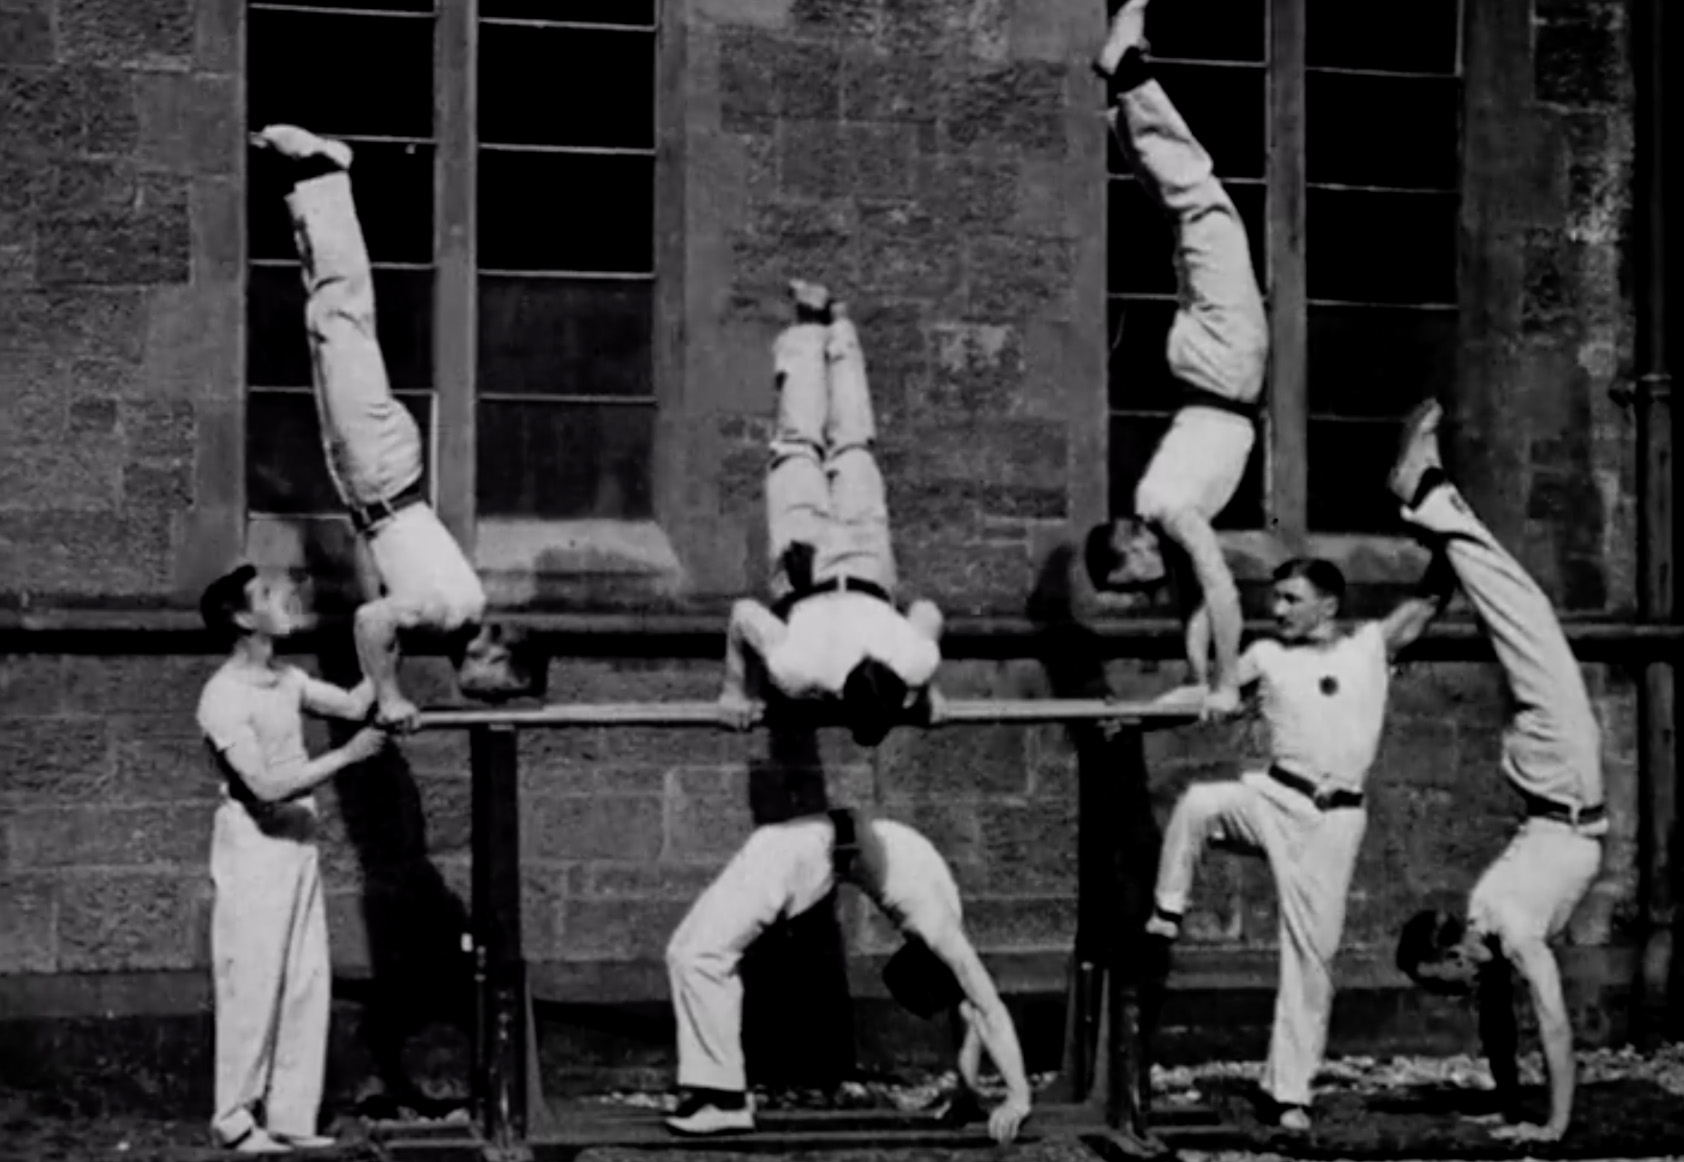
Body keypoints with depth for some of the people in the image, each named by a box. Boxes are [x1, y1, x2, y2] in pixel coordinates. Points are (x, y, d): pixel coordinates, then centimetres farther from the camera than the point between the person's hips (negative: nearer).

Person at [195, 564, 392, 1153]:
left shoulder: (286, 681, 8)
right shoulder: (224, 697, -18)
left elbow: (353, 705, 13)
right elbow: (267, 786, -23)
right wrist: (347, 755, -22)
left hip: (298, 846, 8)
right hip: (254, 851, -8)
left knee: (307, 985, 9)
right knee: (254, 987, -2)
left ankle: (290, 1116, 15)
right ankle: (236, 1120, 9)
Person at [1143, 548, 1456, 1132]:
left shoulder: (1371, 646, 7)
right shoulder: (1269, 657, 9)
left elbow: (1430, 597, 6)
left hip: (1331, 819, -1)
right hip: (1273, 798, 1)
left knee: (1313, 952, 0)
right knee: (1198, 803, -32)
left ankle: (1291, 1091, 7)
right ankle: (1166, 914, -14)